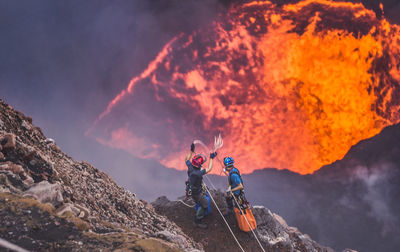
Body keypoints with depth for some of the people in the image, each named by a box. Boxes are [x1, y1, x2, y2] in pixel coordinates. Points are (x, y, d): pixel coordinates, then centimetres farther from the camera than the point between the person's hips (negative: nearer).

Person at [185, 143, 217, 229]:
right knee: (204, 205, 9)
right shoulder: (197, 173, -43)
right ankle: (197, 221, 21)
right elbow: (209, 169, -31)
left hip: (191, 188, 9)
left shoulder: (190, 166, -20)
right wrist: (211, 158, -23)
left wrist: (191, 151, 3)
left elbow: (187, 160, 4)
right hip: (197, 192, -9)